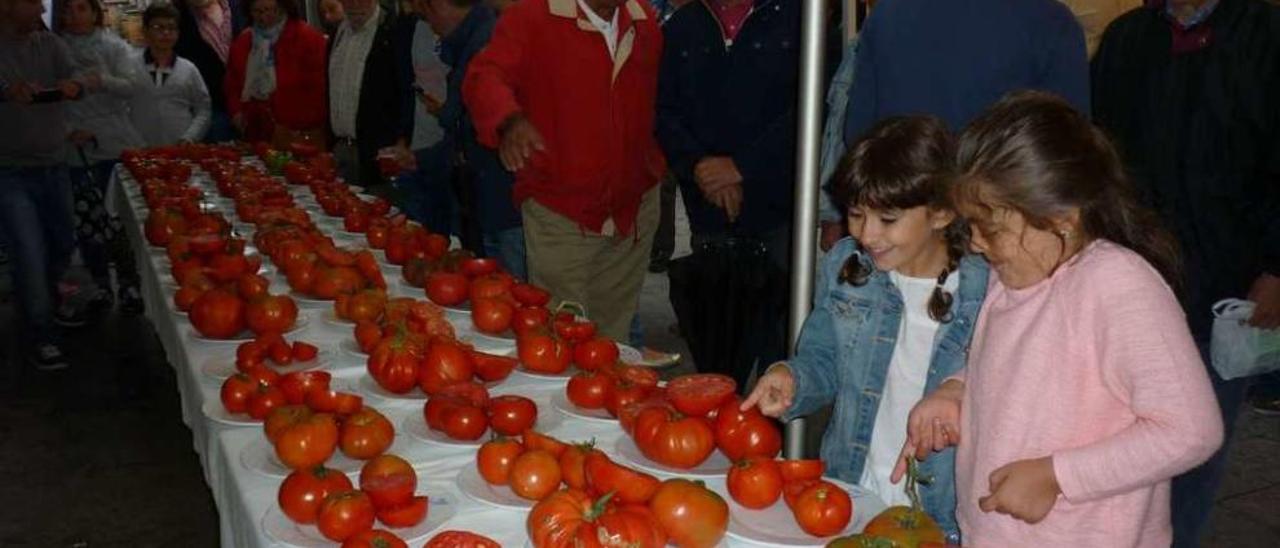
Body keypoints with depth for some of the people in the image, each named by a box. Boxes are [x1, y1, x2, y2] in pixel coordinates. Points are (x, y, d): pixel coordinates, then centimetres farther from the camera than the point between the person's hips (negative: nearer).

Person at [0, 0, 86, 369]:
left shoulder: (50, 44, 5)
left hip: (53, 166, 5)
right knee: (30, 255, -7)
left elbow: (73, 77, -7)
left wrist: (73, 86, -30)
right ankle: (38, 337, 7)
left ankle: (48, 304, 42)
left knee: (62, 245, 17)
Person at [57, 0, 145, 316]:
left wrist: (103, 81, -24)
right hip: (76, 150, 1)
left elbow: (131, 86, -5)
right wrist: (68, 130, -10)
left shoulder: (114, 46, 6)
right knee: (85, 222, 3)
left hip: (118, 145, -1)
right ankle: (102, 289, 15)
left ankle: (129, 287, 8)